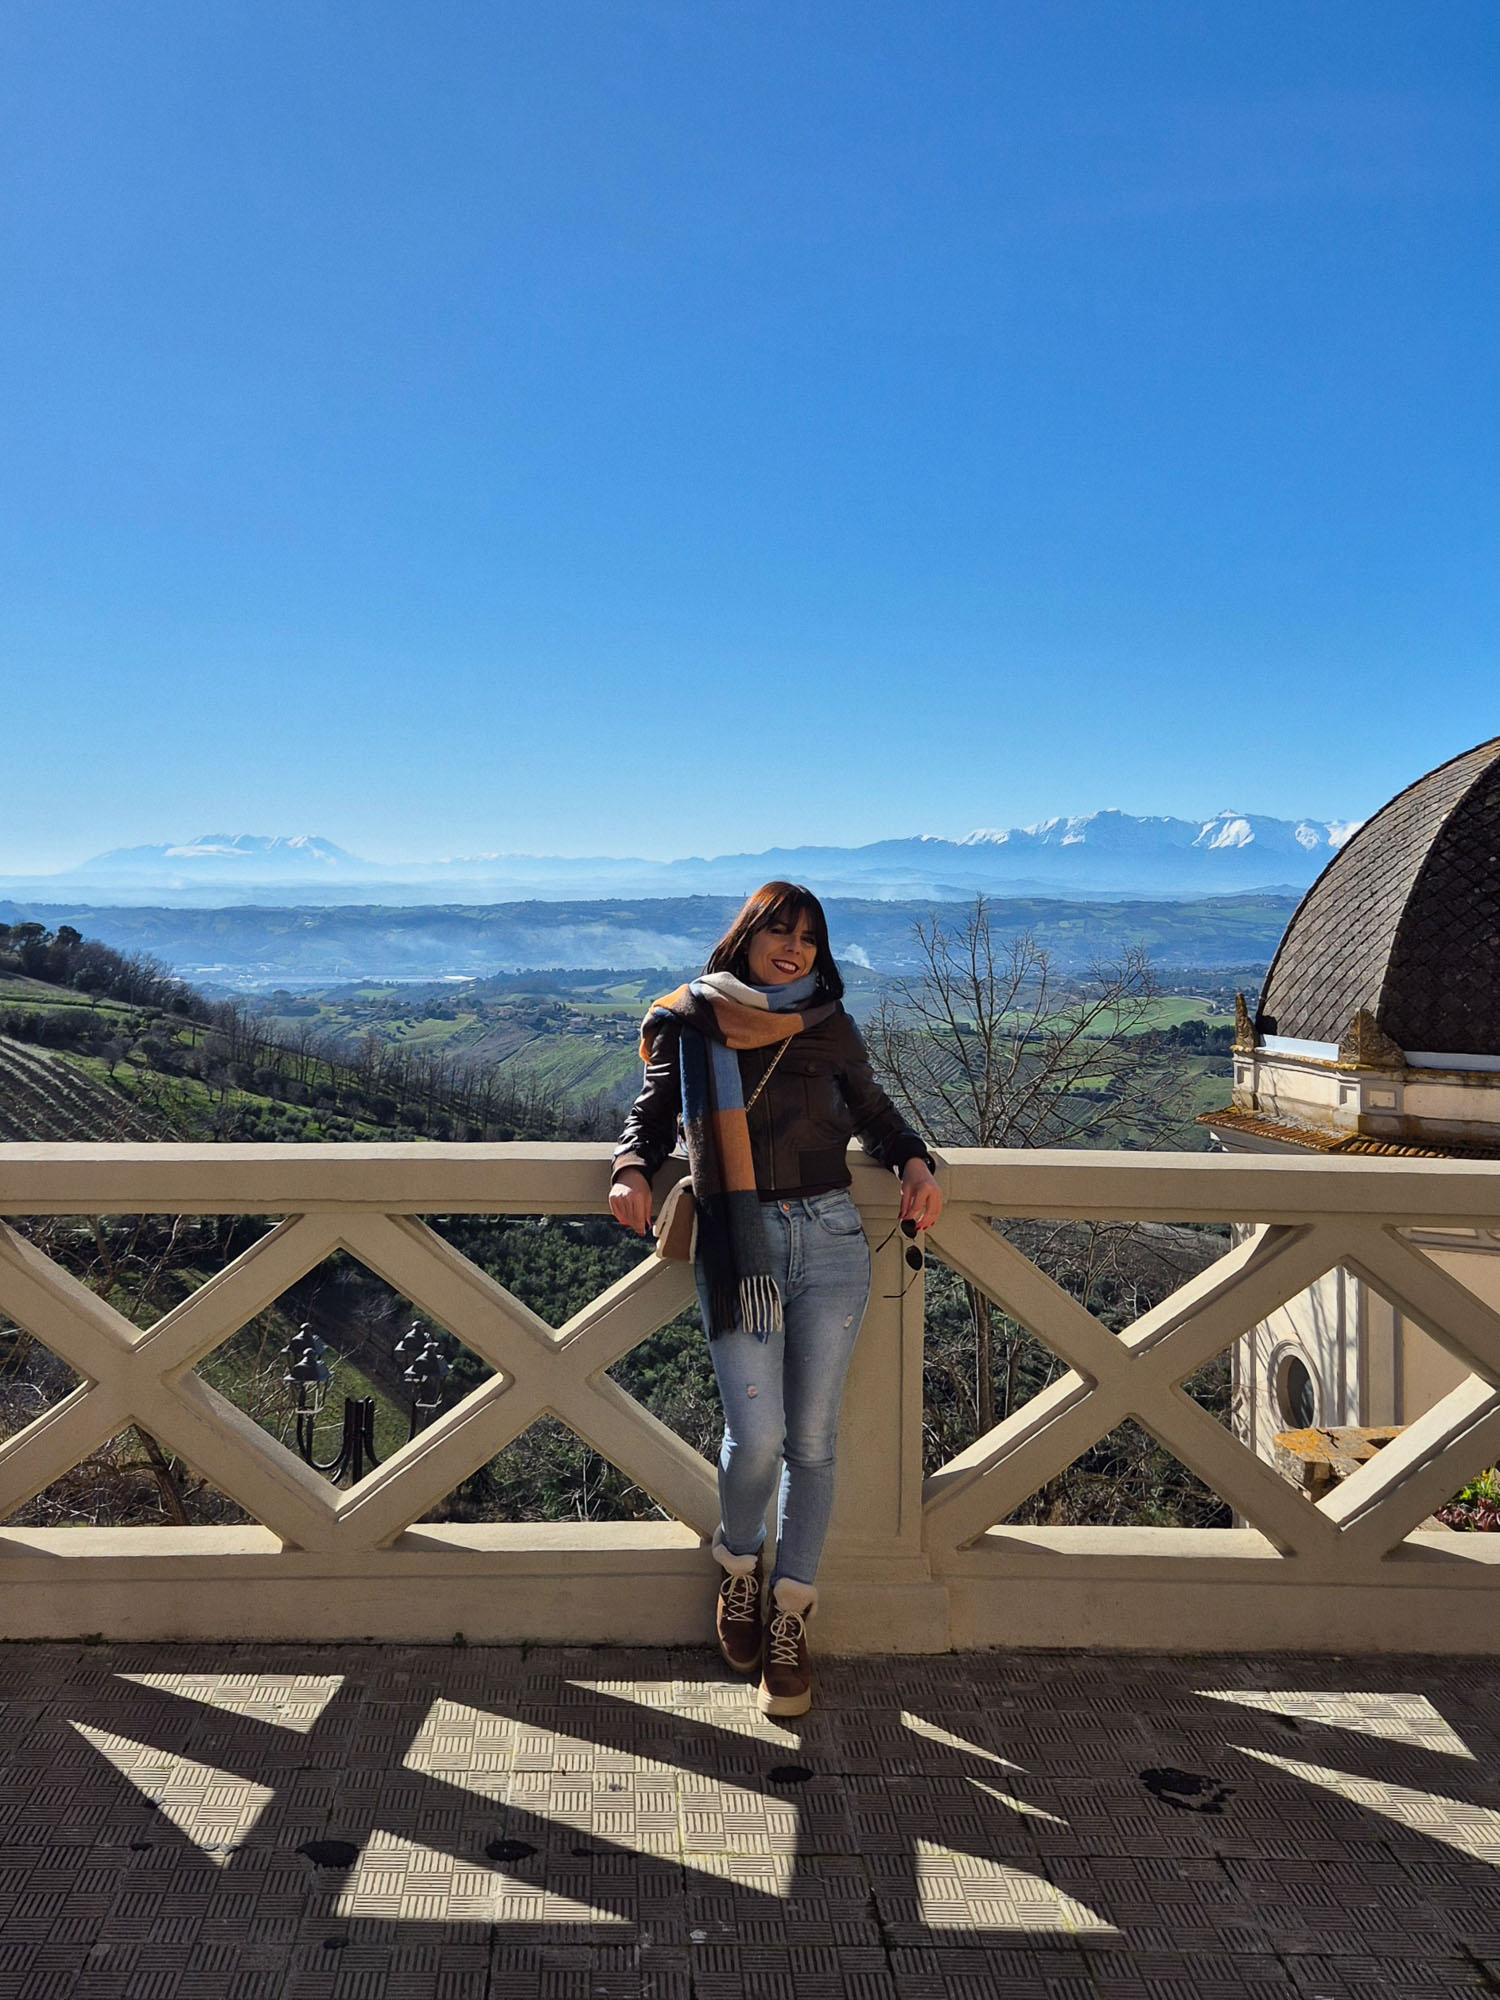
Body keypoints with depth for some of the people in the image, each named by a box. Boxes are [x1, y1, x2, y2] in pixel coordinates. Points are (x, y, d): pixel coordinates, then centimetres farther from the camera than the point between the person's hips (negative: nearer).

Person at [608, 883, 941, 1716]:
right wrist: (632, 1170, -11)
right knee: (757, 1437, -11)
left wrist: (916, 1162, 3)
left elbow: (874, 1112, 22)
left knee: (813, 1441, 4)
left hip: (832, 1241, 2)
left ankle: (789, 1617, 23)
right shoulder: (690, 1025, 5)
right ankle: (740, 1563, 23)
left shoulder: (831, 1028, 10)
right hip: (737, 1251, -2)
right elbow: (653, 1114, 10)